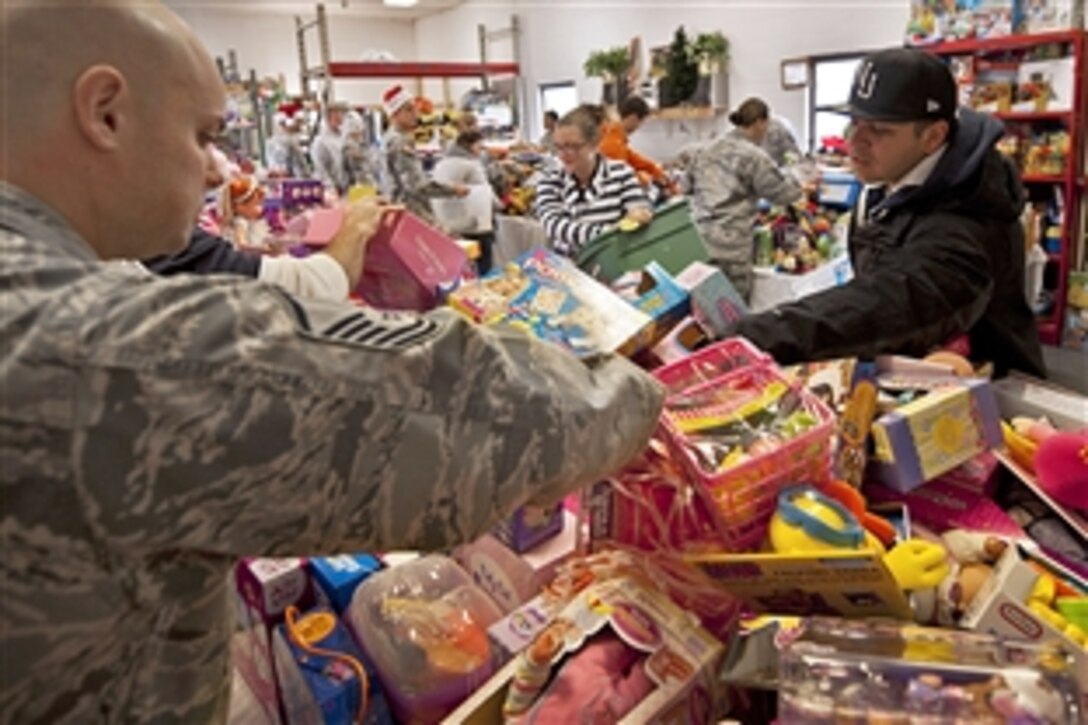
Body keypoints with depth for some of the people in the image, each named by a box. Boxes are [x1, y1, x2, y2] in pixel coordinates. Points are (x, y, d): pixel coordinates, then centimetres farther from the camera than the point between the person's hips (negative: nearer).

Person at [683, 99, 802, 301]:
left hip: (698, 240, 7)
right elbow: (785, 192, -3)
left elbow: (686, 185, 21)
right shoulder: (753, 157, -8)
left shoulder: (707, 149, 12)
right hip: (730, 246, -7)